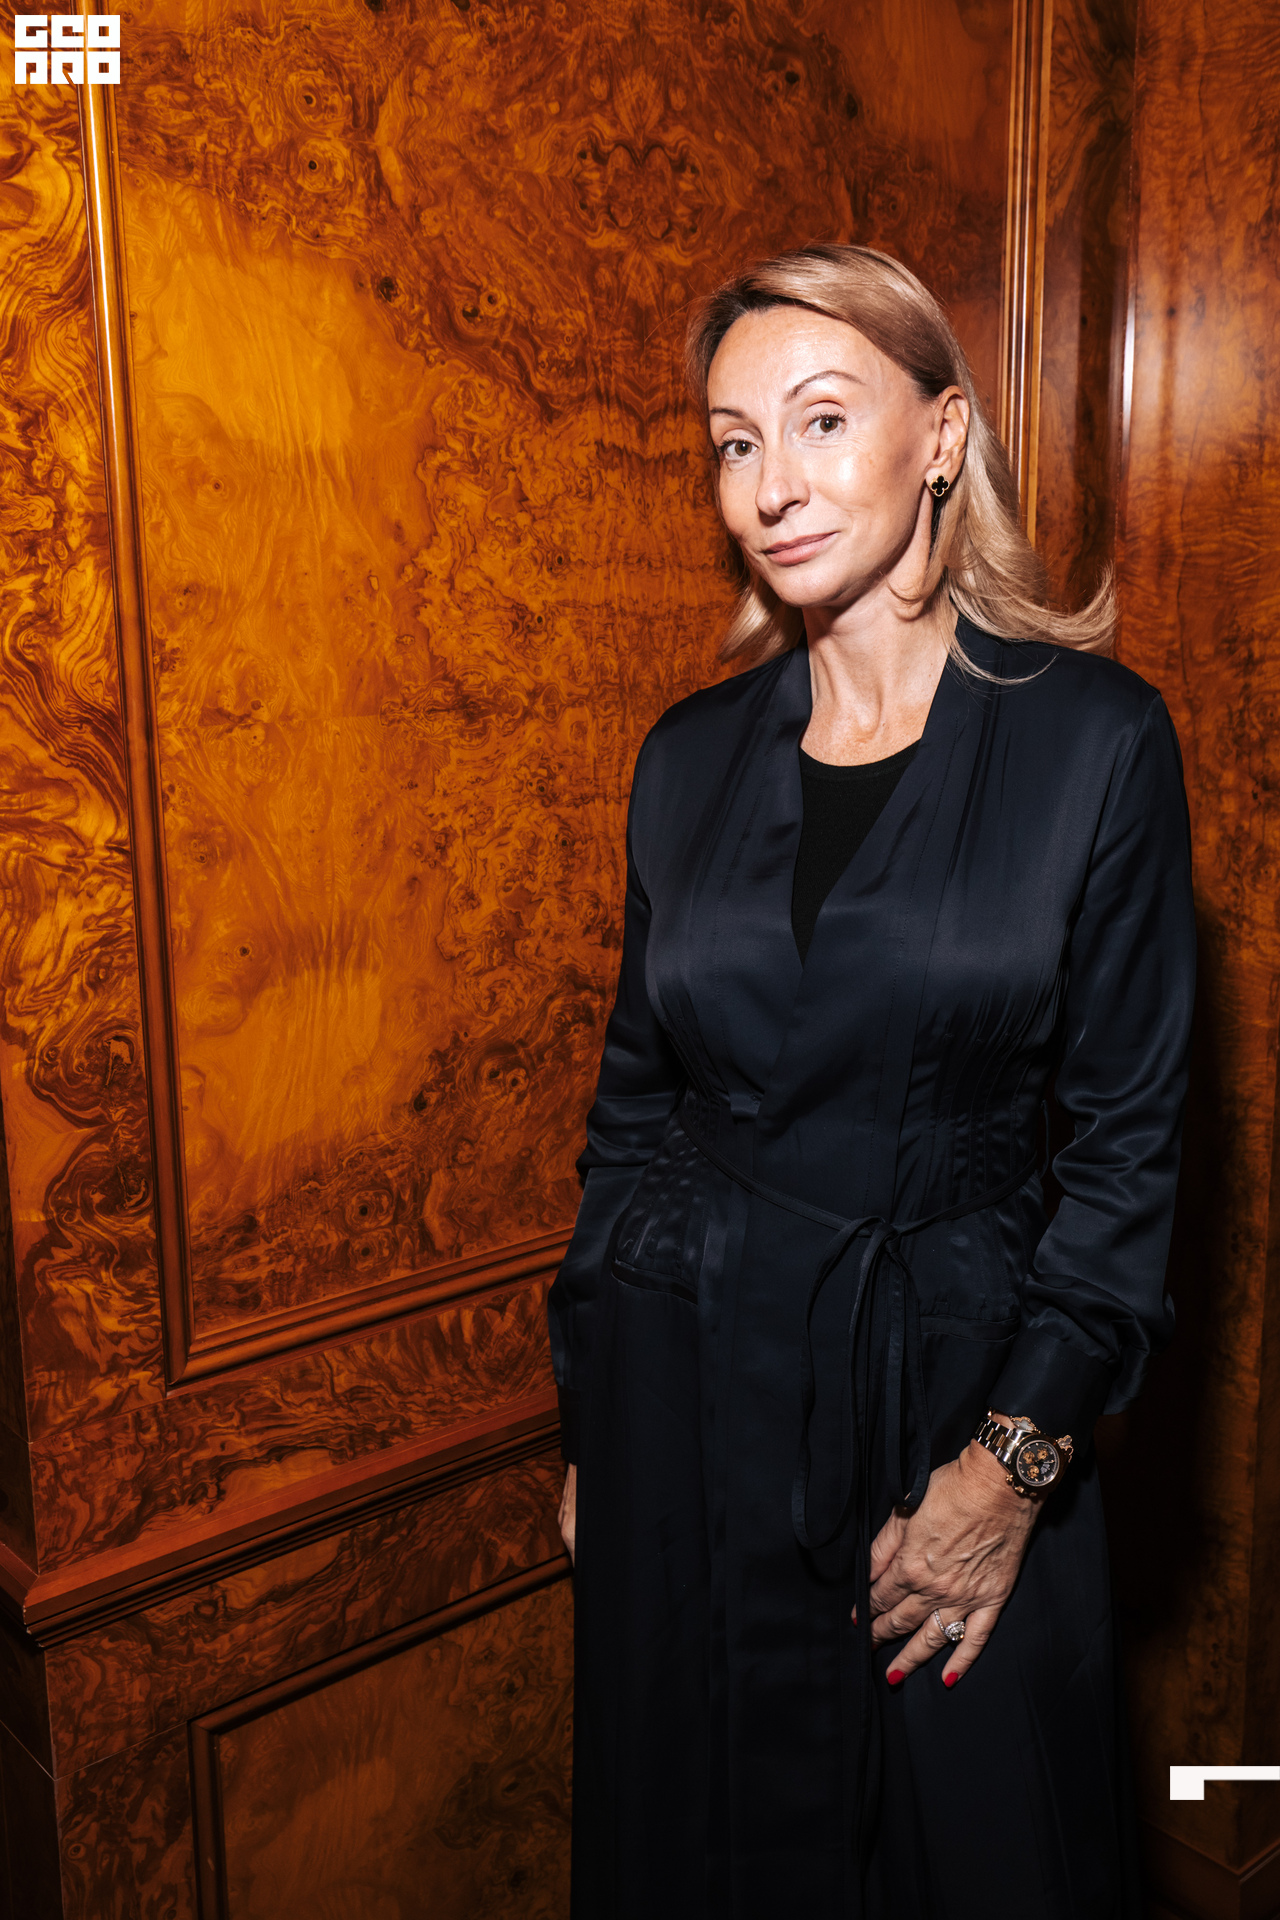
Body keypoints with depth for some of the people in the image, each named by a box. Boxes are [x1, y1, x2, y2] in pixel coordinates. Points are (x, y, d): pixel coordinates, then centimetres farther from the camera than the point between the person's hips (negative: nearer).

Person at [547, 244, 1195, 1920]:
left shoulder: (1094, 738, -8)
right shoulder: (692, 756, 1)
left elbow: (1129, 1135, -7)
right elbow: (635, 1102, 7)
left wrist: (1014, 1461, -10)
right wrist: (591, 1424, 9)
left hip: (955, 1382, -2)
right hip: (691, 1386, 3)